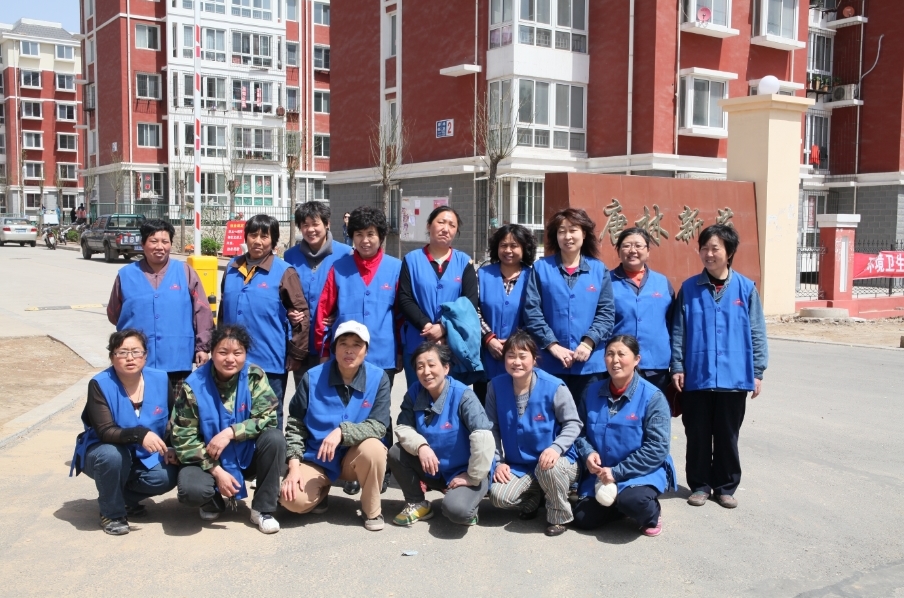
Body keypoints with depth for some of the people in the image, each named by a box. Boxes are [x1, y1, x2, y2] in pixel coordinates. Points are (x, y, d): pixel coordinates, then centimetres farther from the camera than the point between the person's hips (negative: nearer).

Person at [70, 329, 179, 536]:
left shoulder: (160, 380, -10)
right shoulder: (100, 384, -20)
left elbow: (172, 420, 6)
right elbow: (105, 431, -29)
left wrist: (170, 448, -11)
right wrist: (139, 434, -46)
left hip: (146, 456, 3)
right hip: (106, 451, -3)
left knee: (167, 477, -25)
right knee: (112, 455, -37)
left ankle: (126, 499, 8)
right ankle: (111, 512, -9)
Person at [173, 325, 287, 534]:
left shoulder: (255, 376, -11)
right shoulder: (194, 385, -14)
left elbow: (268, 418, -16)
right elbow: (183, 437, -13)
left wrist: (230, 432, -29)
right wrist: (216, 471, -21)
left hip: (248, 455, 2)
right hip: (209, 460, -1)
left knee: (275, 438, -28)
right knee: (190, 489, -31)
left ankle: (262, 509, -10)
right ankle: (213, 503, 9)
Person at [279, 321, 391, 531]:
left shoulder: (378, 378, -11)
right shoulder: (313, 377, -10)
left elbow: (379, 426, -16)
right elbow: (295, 425, -3)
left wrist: (342, 431, -31)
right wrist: (294, 466, -13)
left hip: (355, 457, 0)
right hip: (315, 459, 0)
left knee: (373, 448, -34)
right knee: (293, 499, -26)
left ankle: (372, 510, -7)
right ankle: (321, 492, 14)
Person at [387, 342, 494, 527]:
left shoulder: (462, 396, -24)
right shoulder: (415, 392, -6)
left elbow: (483, 437, -31)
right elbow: (403, 427, -7)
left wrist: (473, 478, -26)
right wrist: (420, 446, -27)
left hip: (463, 472, -5)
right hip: (433, 468, 6)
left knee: (455, 509, -31)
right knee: (396, 453, -14)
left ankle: (468, 505, 7)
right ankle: (417, 504, 7)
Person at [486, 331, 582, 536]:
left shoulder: (553, 386, -17)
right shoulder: (496, 386, -7)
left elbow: (573, 423, -9)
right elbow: (492, 428, 2)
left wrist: (556, 448, -26)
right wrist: (498, 462, -6)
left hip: (556, 462, -3)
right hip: (518, 466, 3)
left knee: (548, 469, -38)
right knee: (498, 496, -22)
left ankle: (560, 517, -6)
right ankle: (534, 498, 15)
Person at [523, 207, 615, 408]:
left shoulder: (599, 269, 8)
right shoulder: (541, 268, 4)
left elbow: (607, 312, 2)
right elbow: (531, 311, -3)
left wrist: (589, 342, -12)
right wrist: (552, 345, -11)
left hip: (590, 363, 1)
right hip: (550, 363, -1)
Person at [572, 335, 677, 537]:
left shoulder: (652, 397, -14)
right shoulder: (592, 391, 1)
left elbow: (657, 447, -18)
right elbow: (580, 430, 8)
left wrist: (617, 472, -21)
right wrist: (588, 453, -15)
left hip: (644, 473, -5)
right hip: (600, 473, 5)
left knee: (630, 501, -35)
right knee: (583, 519, -6)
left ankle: (652, 514, 3)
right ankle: (620, 503, 23)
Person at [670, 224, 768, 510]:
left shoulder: (746, 288, -1)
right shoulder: (689, 288, 0)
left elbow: (756, 333, 2)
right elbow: (678, 331, 2)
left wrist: (757, 371, 1)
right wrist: (677, 367, -2)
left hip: (734, 376, 0)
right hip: (696, 376, 0)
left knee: (727, 435, 11)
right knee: (697, 434, 10)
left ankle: (726, 487, 25)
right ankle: (699, 485, 24)